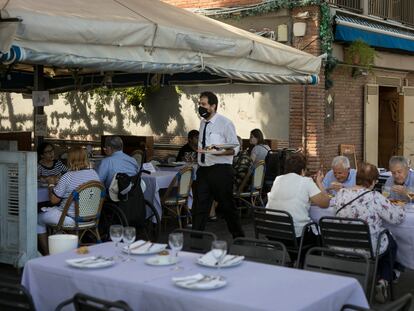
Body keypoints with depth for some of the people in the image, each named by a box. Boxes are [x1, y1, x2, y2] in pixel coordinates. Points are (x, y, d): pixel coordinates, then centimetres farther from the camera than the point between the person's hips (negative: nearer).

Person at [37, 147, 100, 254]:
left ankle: (47, 254, 22)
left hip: (71, 218, -8)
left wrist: (51, 187, 6)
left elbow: (54, 200, -15)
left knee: (38, 218, 15)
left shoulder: (67, 177, -22)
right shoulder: (94, 173, -1)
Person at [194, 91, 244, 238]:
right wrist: (198, 162, 15)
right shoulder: (203, 123, 11)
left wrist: (221, 152, -28)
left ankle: (239, 238, 22)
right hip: (203, 170, 6)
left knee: (227, 206, 5)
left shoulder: (225, 123, -9)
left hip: (220, 170, -6)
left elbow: (235, 148, -11)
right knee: (200, 206, 3)